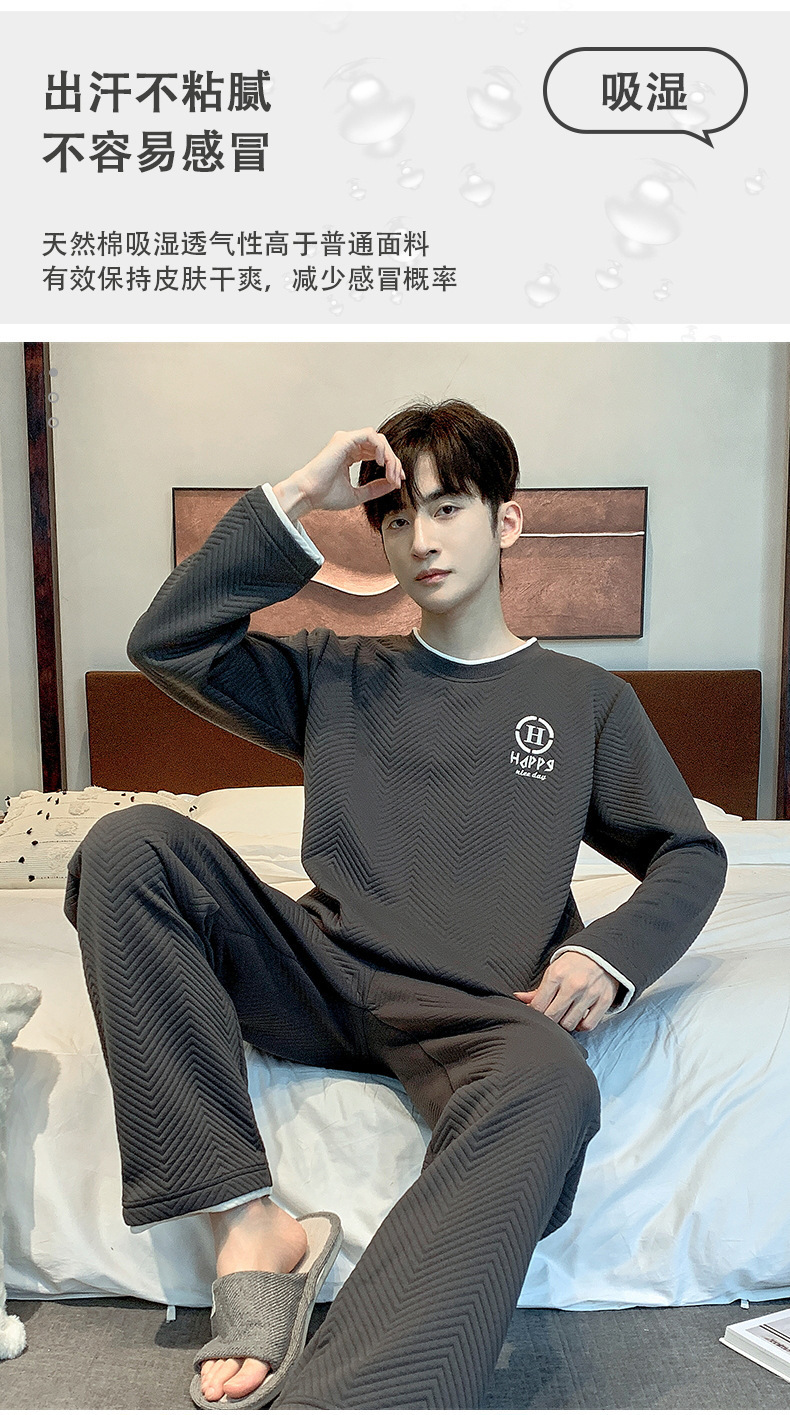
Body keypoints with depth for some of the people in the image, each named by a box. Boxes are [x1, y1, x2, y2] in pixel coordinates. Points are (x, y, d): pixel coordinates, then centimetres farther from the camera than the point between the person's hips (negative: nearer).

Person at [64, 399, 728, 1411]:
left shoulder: (585, 698, 14)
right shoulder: (339, 676, 16)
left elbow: (690, 854, 13)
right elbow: (165, 643, 6)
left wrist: (607, 955, -9)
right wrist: (297, 496, 2)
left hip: (475, 1009, -2)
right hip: (321, 976, 3)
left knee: (550, 1084, -37)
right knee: (129, 845, -21)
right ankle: (247, 1225, -24)